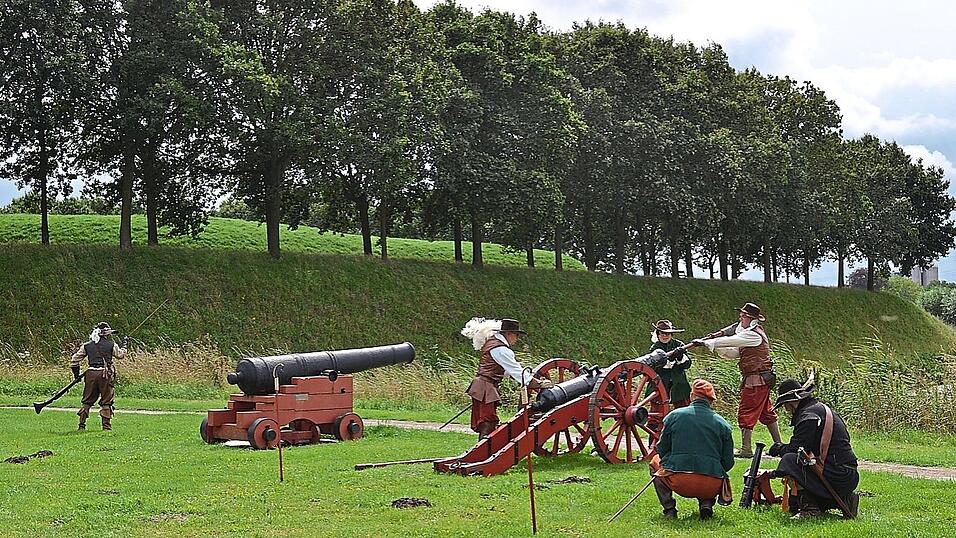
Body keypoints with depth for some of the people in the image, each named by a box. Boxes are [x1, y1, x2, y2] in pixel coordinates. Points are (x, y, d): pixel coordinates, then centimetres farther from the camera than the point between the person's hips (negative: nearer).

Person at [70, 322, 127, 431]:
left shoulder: (87, 345, 8)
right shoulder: (111, 344, 1)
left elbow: (74, 359, 10)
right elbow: (120, 354, 17)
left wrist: (76, 375, 20)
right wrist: (124, 344, 35)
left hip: (91, 373, 3)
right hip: (105, 374, -3)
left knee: (87, 400, 11)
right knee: (106, 400, 6)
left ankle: (81, 425, 9)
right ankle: (106, 425, 4)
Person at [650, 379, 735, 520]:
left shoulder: (673, 416, 4)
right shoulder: (722, 423, 6)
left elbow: (662, 450, 12)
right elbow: (728, 463, 8)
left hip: (679, 484, -2)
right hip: (711, 488, 2)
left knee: (656, 461, 28)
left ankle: (669, 509, 12)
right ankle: (706, 504, 8)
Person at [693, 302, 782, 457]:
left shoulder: (754, 334, -16)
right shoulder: (749, 334, 16)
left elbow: (730, 341, -20)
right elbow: (733, 353, 14)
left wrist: (706, 342, -17)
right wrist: (715, 347, 0)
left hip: (757, 380, -10)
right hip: (761, 380, 10)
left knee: (746, 413, -7)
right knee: (766, 412, 16)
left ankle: (746, 449, -6)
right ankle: (778, 444, 22)